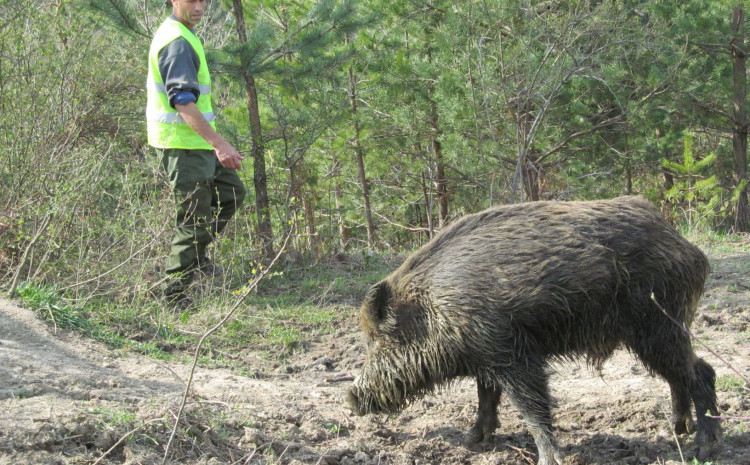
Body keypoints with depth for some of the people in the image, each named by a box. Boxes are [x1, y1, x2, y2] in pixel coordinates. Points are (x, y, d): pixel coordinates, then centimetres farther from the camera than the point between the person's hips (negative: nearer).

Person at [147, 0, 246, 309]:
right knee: (194, 219, -5)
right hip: (184, 143, -10)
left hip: (195, 142, 10)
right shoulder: (177, 42, -20)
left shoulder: (180, 35, 14)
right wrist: (220, 144, -31)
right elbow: (183, 103, -28)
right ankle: (176, 293, 3)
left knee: (231, 191, 21)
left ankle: (195, 256, 27)